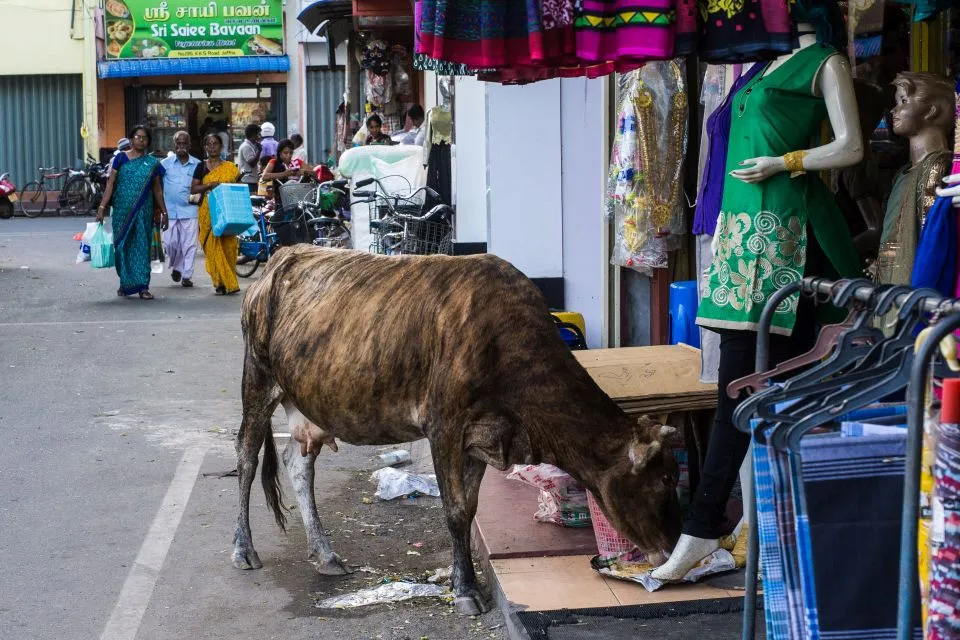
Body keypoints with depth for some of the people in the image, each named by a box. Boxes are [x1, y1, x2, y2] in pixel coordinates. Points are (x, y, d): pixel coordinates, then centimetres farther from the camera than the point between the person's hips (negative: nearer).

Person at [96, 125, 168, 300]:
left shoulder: (152, 163, 8)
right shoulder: (121, 158, 3)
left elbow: (157, 190, 12)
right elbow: (110, 183, 1)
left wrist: (163, 212, 10)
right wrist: (102, 207, -5)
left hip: (143, 211, 1)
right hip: (122, 210, -1)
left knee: (142, 246, 0)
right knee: (122, 245, 4)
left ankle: (142, 286, 0)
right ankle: (125, 282, 17)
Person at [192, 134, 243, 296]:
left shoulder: (230, 167, 9)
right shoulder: (201, 167, 9)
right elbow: (193, 189, 3)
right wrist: (209, 185, -14)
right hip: (207, 212, 0)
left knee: (228, 245, -7)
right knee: (212, 246, -6)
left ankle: (228, 281, 3)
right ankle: (220, 282, 0)